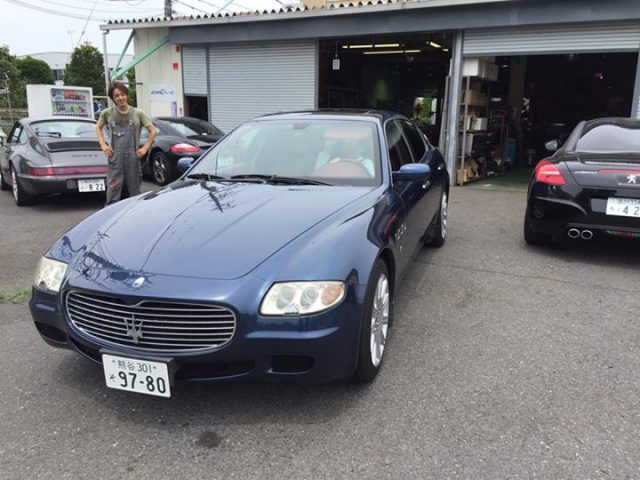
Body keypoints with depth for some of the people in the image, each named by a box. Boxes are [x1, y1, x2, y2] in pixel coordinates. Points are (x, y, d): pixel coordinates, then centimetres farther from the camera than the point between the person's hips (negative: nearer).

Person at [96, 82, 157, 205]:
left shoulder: (138, 113, 2)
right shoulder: (107, 113, 5)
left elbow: (153, 131, 5)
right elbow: (98, 128, 20)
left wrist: (145, 148, -2)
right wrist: (103, 145, 7)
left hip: (133, 156, 0)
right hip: (115, 156, 0)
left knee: (134, 190, 7)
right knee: (113, 189, -5)